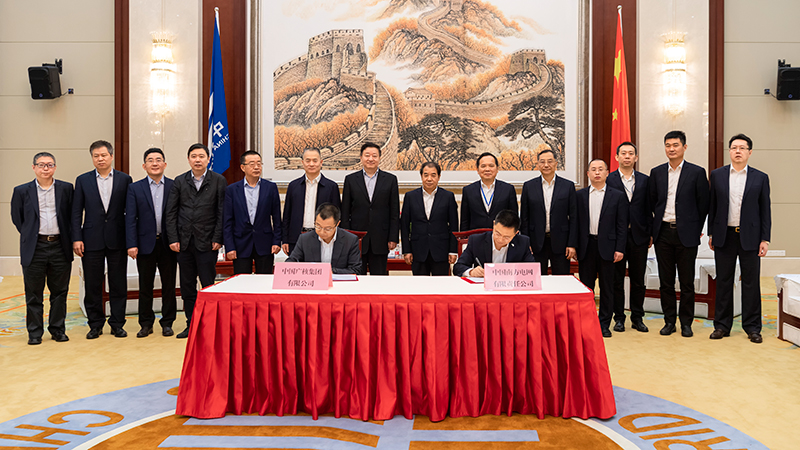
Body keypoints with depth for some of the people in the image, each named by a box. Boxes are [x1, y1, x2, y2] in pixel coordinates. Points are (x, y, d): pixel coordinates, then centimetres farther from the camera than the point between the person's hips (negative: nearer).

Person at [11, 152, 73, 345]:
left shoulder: (66, 188, 4)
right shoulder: (22, 191, 3)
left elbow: (72, 215, 9)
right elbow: (17, 218, 11)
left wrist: (68, 238, 3)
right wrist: (29, 236, 6)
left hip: (60, 248, 1)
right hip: (34, 249, 0)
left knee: (60, 292, 7)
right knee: (33, 294, 5)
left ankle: (58, 329, 18)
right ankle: (34, 333, 15)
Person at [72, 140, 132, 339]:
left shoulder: (124, 179, 4)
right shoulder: (83, 180, 6)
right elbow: (76, 212, 4)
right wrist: (76, 238, -4)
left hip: (117, 240, 0)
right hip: (92, 240, 1)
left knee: (118, 284, 5)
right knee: (92, 285, 6)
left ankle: (117, 324, 15)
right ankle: (95, 324, 18)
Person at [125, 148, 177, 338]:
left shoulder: (174, 186, 2)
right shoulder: (135, 188, 4)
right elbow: (130, 218, -1)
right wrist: (131, 244, -9)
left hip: (168, 244, 0)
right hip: (146, 244, 0)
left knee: (169, 285, 6)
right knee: (145, 286, 8)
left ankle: (167, 323, 18)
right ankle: (146, 324, 19)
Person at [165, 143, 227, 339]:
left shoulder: (218, 181, 1)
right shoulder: (179, 181, 9)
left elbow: (222, 213, -2)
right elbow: (171, 212, 7)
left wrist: (217, 239, -8)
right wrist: (173, 239, -1)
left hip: (207, 242, -3)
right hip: (184, 242, 3)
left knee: (208, 285, -1)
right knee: (187, 286, 9)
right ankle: (191, 325, 18)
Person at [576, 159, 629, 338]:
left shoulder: (618, 196, 3)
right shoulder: (580, 195, 7)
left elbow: (622, 225, 1)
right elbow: (576, 222, 6)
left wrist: (619, 249, -6)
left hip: (607, 246, -1)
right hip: (586, 246, 1)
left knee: (607, 288, 5)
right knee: (585, 286, 6)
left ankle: (604, 324, 15)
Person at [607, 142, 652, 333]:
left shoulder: (644, 180, 9)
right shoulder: (608, 180, 0)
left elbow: (648, 209, 8)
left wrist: (650, 233, 3)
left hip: (638, 236, 2)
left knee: (638, 280, 8)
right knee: (617, 279, 4)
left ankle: (637, 318, 19)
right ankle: (619, 318, 14)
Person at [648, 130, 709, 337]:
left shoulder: (697, 172, -1)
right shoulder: (656, 172, 8)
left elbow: (703, 204, 2)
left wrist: (696, 229, 3)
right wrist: (656, 227, 10)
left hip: (686, 234, -2)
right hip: (663, 233, 3)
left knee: (687, 282, 4)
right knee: (665, 281, 7)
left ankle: (686, 322, 15)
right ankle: (669, 321, 18)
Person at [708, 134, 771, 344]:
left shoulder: (760, 178, 3)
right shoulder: (717, 175, 5)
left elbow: (765, 210, 3)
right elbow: (712, 206, 7)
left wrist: (765, 239, -2)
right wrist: (711, 234, 4)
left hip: (749, 237, -1)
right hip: (724, 237, 1)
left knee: (751, 283, 4)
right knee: (723, 282, 7)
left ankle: (752, 327, 14)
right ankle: (722, 325, 16)